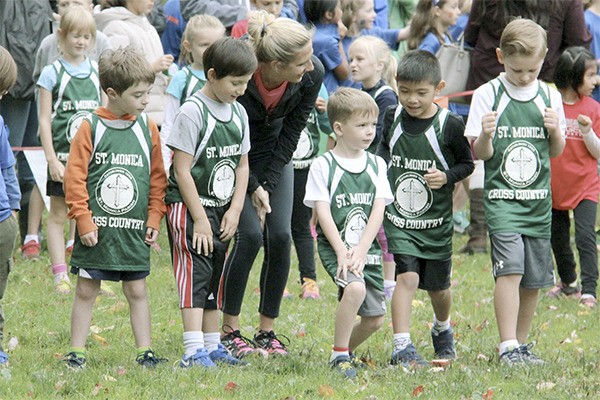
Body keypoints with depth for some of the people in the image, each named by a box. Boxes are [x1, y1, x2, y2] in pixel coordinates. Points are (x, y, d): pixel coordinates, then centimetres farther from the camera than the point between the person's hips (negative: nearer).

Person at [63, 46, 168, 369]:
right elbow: (74, 178, -6)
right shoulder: (90, 128, -6)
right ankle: (76, 352, 11)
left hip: (134, 232, 2)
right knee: (86, 290, 5)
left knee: (137, 290, 6)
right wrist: (83, 220, -9)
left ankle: (144, 351, 12)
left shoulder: (147, 129, 4)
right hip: (96, 230, -2)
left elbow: (158, 178, 11)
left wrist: (154, 219, 4)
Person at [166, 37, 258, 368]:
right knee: (195, 275, -13)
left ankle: (211, 347, 20)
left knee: (213, 278, 13)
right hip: (188, 207, -7)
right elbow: (182, 170, -16)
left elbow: (242, 165, 14)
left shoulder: (238, 113, 8)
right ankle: (194, 352, -19)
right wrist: (200, 219, -17)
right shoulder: (193, 111, -15)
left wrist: (235, 210, 2)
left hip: (221, 210, 7)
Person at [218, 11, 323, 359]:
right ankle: (230, 331, -3)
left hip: (274, 156, 4)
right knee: (250, 235, -15)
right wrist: (253, 189, -23)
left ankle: (268, 331, 4)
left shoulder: (312, 75, -25)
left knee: (280, 236, -8)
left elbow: (291, 133, -13)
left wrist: (268, 185, -16)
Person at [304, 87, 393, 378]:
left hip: (367, 248, 5)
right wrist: (341, 251, -19)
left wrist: (360, 250, -13)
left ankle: (346, 349, 34)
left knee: (374, 318, 4)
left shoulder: (376, 165, 7)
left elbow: (378, 211, 0)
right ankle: (339, 355, -16)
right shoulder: (323, 166, -4)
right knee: (354, 288, -31)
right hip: (334, 246, -5)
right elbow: (322, 212, -9)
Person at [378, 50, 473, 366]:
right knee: (407, 277, -18)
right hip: (399, 217, 0)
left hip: (436, 221, 0)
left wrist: (447, 177, -17)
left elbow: (467, 163, 0)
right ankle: (402, 347, -20)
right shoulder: (392, 118, 0)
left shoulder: (450, 126, -11)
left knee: (438, 286, 15)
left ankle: (442, 329, 46)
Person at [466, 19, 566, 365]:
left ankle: (522, 342, 21)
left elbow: (557, 152, 13)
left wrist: (555, 130, -7)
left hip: (539, 200, 4)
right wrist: (485, 135, -24)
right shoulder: (488, 95, -3)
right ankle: (508, 347, -16)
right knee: (510, 269, -17)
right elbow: (480, 154, -3)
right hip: (501, 197, -4)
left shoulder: (549, 96, 6)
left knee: (534, 279, 7)